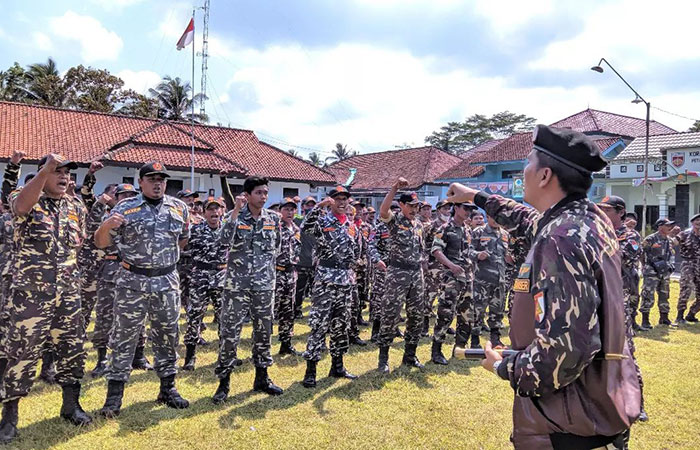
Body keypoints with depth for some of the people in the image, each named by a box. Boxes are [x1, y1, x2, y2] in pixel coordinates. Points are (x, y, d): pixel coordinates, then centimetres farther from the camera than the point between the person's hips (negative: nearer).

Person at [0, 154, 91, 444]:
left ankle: (71, 404, 26)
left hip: (68, 293, 4)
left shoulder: (76, 206, 9)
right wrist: (45, 171, -38)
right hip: (30, 293, -4)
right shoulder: (26, 199, -4)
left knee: (72, 348, 10)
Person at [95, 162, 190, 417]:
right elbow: (101, 243, -2)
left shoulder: (179, 208, 6)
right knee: (124, 338, 2)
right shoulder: (124, 209, -1)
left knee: (168, 336, 10)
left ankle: (168, 388, 23)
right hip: (132, 283, -2)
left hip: (168, 283, 3)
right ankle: (114, 394, 12)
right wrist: (106, 225, -21)